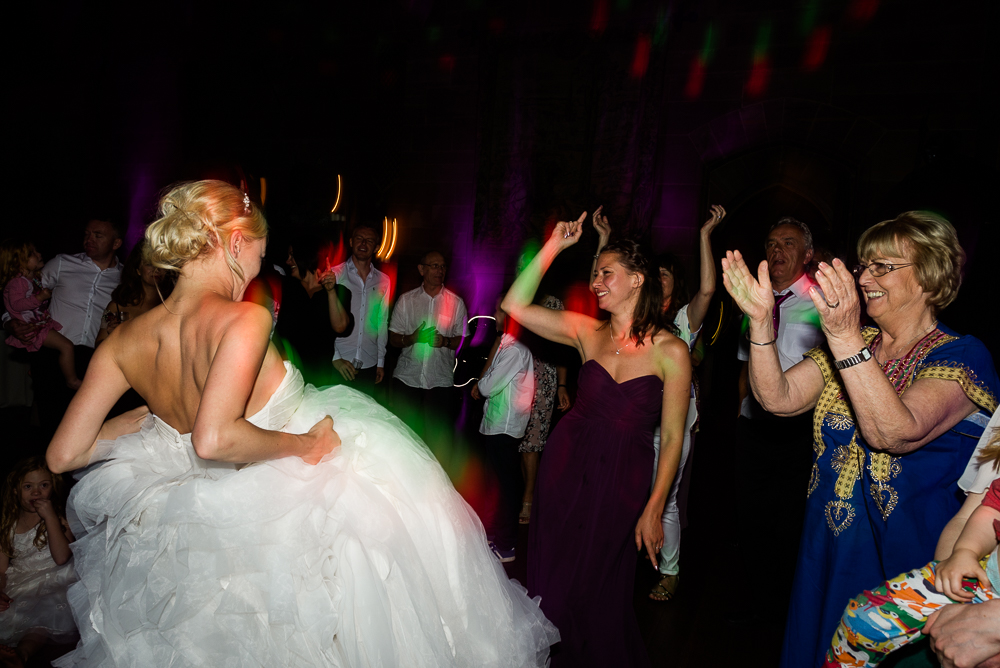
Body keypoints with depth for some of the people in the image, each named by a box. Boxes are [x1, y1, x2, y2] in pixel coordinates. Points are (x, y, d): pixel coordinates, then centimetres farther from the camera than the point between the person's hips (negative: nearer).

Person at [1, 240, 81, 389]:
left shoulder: (33, 279, 11)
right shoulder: (17, 282, -18)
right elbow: (16, 304, -26)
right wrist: (40, 298, -28)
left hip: (43, 322, 10)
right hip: (32, 327, -10)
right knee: (66, 346, -19)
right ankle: (72, 381, -9)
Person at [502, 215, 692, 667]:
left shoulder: (670, 351, -10)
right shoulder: (587, 332, -1)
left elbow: (672, 437, -8)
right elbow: (515, 305, -8)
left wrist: (653, 510, -9)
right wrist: (554, 246, -11)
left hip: (623, 477, -3)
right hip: (566, 463, 3)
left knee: (596, 587, 15)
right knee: (553, 576, 16)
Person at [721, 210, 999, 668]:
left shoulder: (961, 356, -12)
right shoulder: (849, 346, 5)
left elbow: (892, 432, -30)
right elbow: (779, 398, -9)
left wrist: (846, 338, -38)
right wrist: (761, 320, -22)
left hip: (904, 561, -5)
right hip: (828, 546, 5)